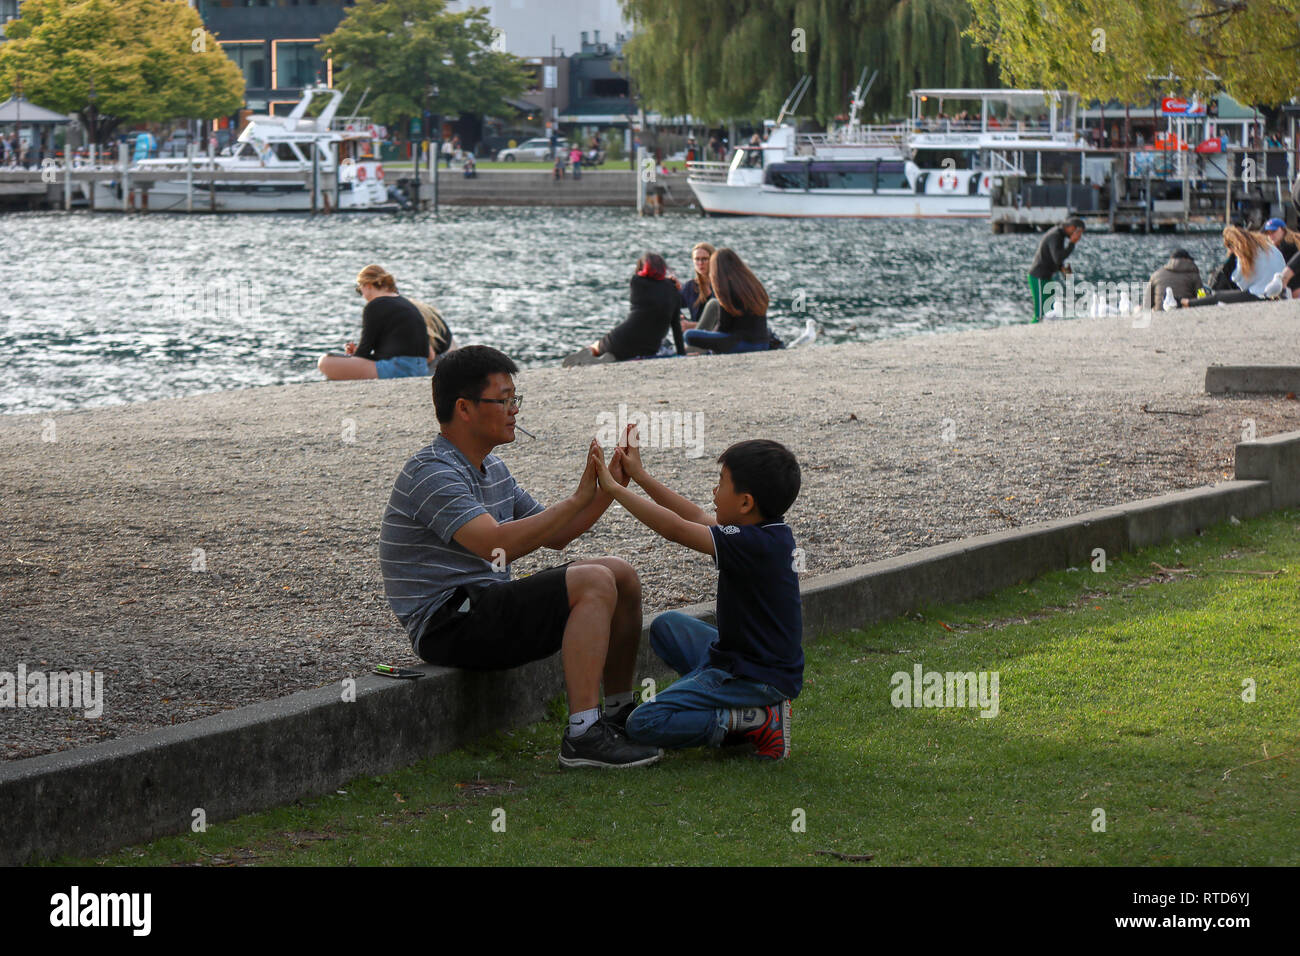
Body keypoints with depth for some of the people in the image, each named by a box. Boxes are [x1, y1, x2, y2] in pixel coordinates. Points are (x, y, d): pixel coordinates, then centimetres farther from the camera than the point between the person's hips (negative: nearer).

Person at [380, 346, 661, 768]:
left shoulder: (492, 468, 16)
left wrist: (608, 488, 8)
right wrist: (578, 499, -26)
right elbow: (495, 544, -30)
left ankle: (621, 713, 18)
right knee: (593, 583, -24)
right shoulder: (432, 473, -16)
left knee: (621, 575, 9)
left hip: (484, 608, 10)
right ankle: (583, 735, -31)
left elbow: (553, 535, 23)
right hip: (448, 626, -10)